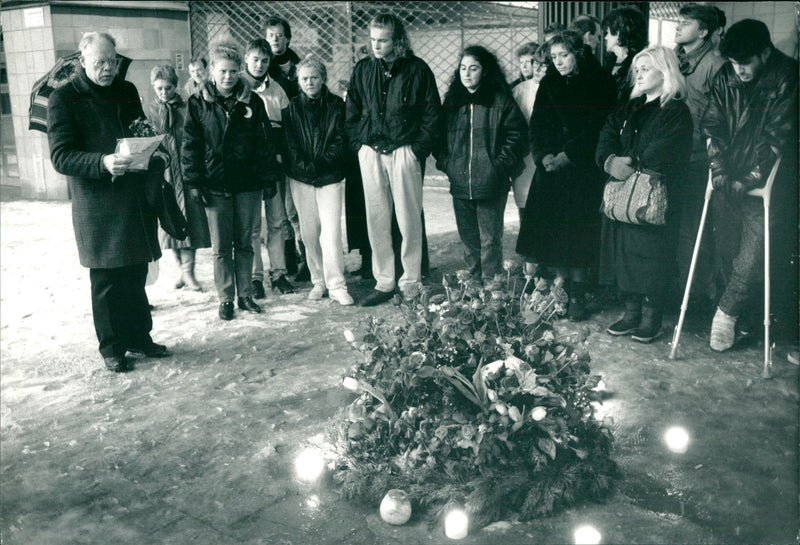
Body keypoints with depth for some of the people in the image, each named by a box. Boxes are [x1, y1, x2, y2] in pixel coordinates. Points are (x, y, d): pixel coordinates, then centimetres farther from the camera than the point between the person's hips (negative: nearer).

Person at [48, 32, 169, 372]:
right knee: (106, 281, 3)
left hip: (136, 200, 5)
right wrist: (103, 163, -29)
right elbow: (60, 157, -12)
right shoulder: (63, 99, -6)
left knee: (136, 277, 13)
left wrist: (153, 157, 0)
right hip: (97, 207, -5)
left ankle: (139, 337, 28)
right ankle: (112, 347, 18)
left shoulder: (127, 91, 12)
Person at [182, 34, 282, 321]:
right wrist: (194, 181, -6)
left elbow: (266, 142, 5)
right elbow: (191, 145, 0)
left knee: (245, 243, 10)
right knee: (221, 246, 4)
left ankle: (245, 294, 21)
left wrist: (269, 178, 1)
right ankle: (226, 299, 15)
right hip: (215, 186, -1)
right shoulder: (198, 103, 0)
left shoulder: (252, 101, 4)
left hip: (248, 184, 1)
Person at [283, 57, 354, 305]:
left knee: (331, 231, -9)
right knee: (309, 232, 4)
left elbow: (341, 141, -2)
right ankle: (318, 282, 16)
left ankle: (336, 286, -4)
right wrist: (303, 166, -12)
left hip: (330, 176, -2)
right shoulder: (292, 107, 7)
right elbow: (290, 144, 2)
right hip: (300, 178, 2)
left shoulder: (336, 105, 4)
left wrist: (319, 164, -13)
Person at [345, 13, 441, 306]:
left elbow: (432, 113, 0)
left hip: (404, 152, -3)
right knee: (376, 219, 4)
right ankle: (384, 282, 14)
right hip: (370, 153, 4)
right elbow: (351, 112, 16)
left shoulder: (417, 69, 0)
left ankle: (411, 282, 11)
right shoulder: (362, 70, 11)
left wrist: (419, 149, -7)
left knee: (409, 218, 0)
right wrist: (358, 145, 5)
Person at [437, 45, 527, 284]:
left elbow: (516, 134, -4)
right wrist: (445, 163, 5)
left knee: (490, 240, -1)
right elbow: (440, 137, 19)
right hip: (459, 185, 5)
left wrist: (499, 165, -10)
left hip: (491, 185, -5)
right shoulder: (452, 101, 12)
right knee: (468, 240, 12)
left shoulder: (500, 100, -2)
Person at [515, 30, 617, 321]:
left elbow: (596, 128, -6)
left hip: (583, 170, -3)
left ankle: (577, 296, 3)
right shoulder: (548, 84, 14)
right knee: (552, 231, 0)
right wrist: (543, 155, -9)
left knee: (578, 234, -5)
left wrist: (567, 155, -14)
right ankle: (561, 293, 10)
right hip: (550, 168, 4)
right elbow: (537, 124, 8)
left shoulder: (600, 83, 2)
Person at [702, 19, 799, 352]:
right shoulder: (725, 78, 3)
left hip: (765, 185, -4)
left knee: (756, 252, -11)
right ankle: (744, 319, 20)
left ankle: (727, 312, 7)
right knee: (727, 252, 5)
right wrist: (719, 169, -8)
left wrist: (750, 180, -15)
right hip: (728, 184, 4)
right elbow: (712, 127, 5)